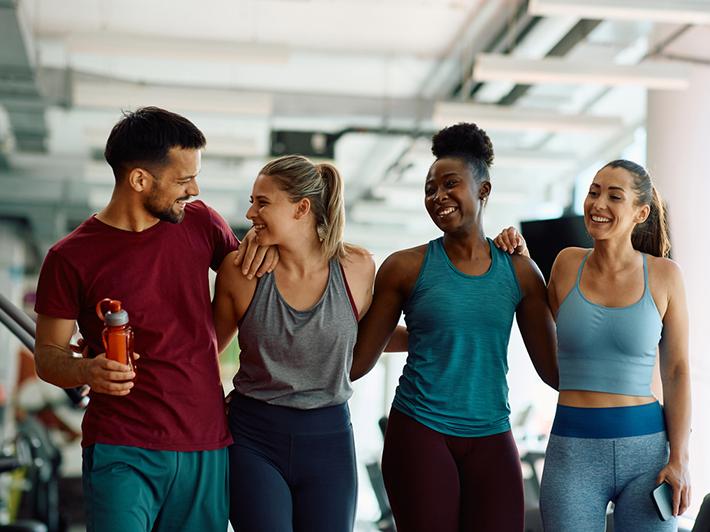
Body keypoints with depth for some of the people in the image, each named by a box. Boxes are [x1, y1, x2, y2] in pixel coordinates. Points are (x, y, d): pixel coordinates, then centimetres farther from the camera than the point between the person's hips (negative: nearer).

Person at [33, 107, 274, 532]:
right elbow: (48, 354, 2)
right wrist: (87, 371, -21)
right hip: (123, 452, -4)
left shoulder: (200, 223, 6)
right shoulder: (71, 258, -5)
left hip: (207, 448, 4)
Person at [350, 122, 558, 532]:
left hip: (491, 441, 2)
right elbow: (357, 360, 2)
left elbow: (555, 368, 9)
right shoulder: (407, 268, 0)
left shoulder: (519, 272, 5)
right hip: (419, 435, -2)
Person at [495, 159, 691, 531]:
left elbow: (676, 372, 2)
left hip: (646, 448, -1)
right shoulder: (568, 264, 3)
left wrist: (679, 458, -6)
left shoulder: (664, 275, -1)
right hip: (573, 451, 1)